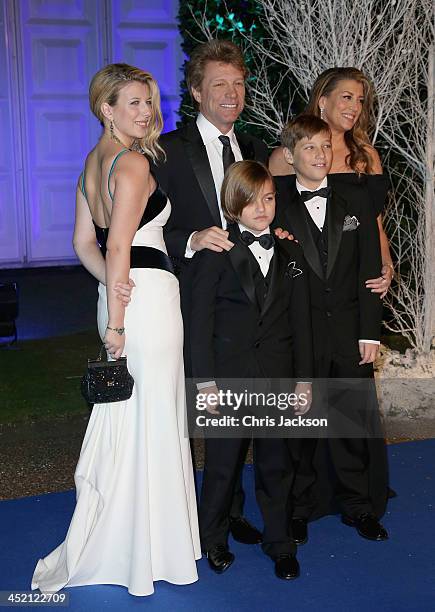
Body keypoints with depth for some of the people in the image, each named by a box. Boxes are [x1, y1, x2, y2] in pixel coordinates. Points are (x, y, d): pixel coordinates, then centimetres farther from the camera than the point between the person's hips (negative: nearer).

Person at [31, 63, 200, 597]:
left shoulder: (94, 160, 14)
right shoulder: (134, 163, -14)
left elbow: (85, 242, 14)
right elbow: (119, 247, -20)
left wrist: (116, 291, 6)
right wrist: (117, 319, -18)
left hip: (120, 295, 9)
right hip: (149, 294, -9)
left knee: (124, 417, 17)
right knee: (152, 419, 2)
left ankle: (111, 540, 29)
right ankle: (147, 547, 15)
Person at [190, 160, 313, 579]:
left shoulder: (290, 254, 9)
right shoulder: (214, 253, -5)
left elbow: (300, 322, 9)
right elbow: (200, 320, -6)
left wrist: (304, 379, 6)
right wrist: (205, 381, -10)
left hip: (277, 378, 3)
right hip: (228, 377, -3)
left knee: (276, 464, 12)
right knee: (222, 463, 8)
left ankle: (280, 544, 28)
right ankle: (213, 540, 28)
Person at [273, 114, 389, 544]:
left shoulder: (355, 202, 6)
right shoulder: (277, 205, 0)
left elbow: (369, 271, 4)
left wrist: (370, 332, -1)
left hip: (349, 331, 2)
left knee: (355, 420, 8)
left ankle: (359, 505, 27)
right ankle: (298, 509, 24)